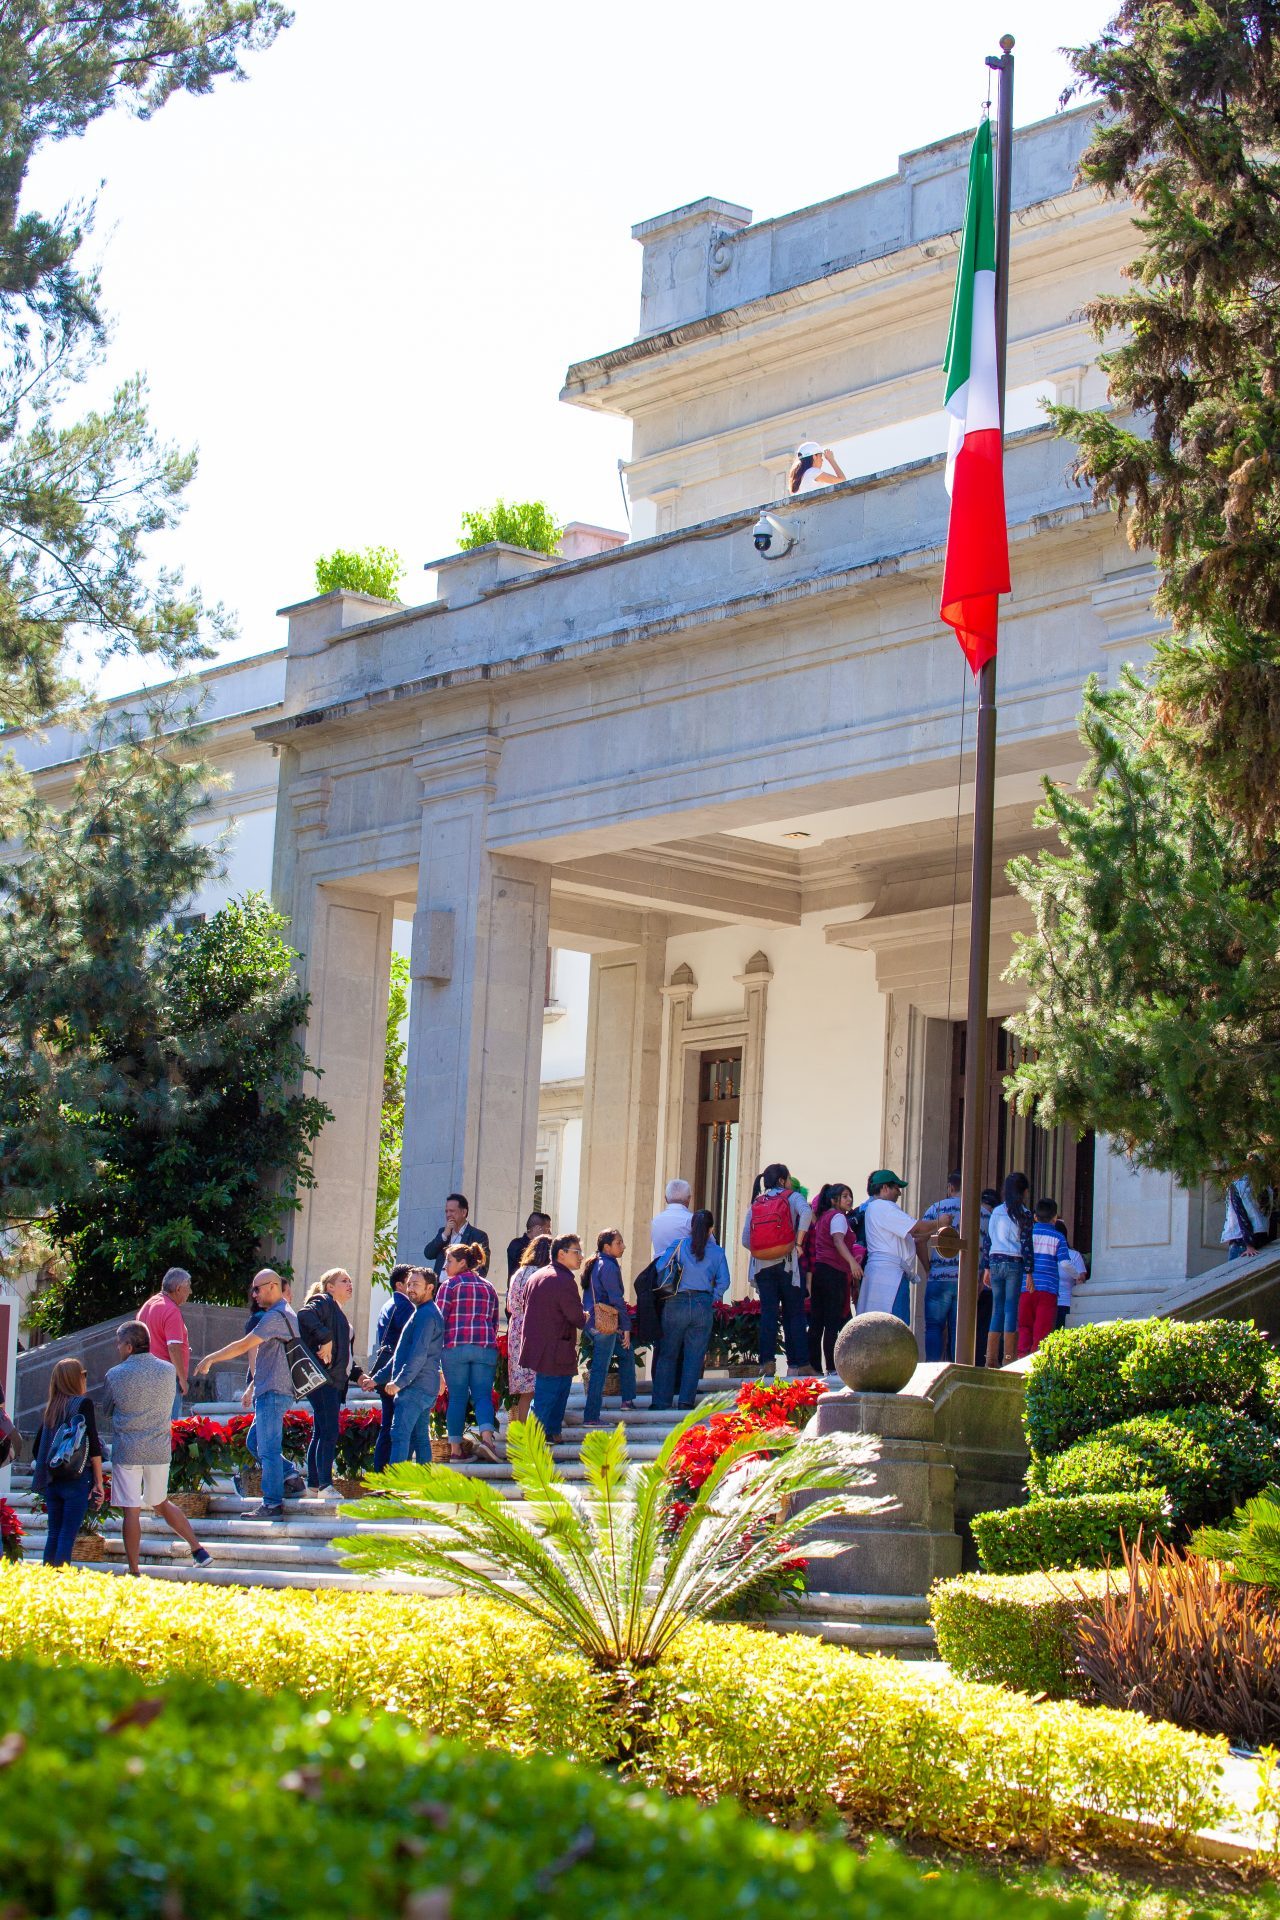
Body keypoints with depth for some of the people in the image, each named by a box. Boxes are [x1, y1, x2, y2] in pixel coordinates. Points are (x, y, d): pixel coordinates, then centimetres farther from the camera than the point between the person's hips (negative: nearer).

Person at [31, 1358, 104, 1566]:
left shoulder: (50, 1407, 11)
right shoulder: (83, 1404, -5)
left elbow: (38, 1448, 15)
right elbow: (93, 1446, -9)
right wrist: (98, 1482, -6)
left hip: (51, 1479, 5)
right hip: (77, 1478, -5)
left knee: (53, 1533, 11)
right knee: (68, 1534, -5)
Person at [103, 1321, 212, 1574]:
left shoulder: (115, 1375, -9)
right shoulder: (168, 1371, 1)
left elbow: (105, 1409, 5)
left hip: (126, 1451, -4)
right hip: (160, 1449, 4)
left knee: (131, 1511, 0)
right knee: (161, 1504, 21)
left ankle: (134, 1572, 1)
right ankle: (198, 1549, 18)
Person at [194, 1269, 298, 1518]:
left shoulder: (275, 1316, -15)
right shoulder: (285, 1314, 18)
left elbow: (244, 1346, -17)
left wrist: (210, 1359, -8)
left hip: (273, 1392, -10)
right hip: (271, 1392, 10)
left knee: (268, 1448, -7)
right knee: (254, 1442, 16)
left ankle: (272, 1504, -5)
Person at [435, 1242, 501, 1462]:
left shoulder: (449, 1285, 2)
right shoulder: (489, 1287, 17)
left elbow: (439, 1319, -3)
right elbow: (495, 1322, 19)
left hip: (455, 1347, -3)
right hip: (485, 1348, 3)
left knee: (457, 1397, 1)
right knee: (483, 1395, 0)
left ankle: (455, 1449, 2)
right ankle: (487, 1437, -23)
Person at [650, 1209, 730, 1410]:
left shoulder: (679, 1246, 1)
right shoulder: (717, 1252, 3)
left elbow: (664, 1271, -3)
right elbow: (723, 1282, 1)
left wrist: (668, 1294, 10)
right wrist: (711, 1300, 11)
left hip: (677, 1304, 0)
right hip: (703, 1306, 0)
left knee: (668, 1354, 7)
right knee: (694, 1355, 6)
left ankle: (661, 1399, 6)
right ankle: (686, 1399, 3)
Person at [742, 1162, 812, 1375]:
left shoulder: (755, 1204, 12)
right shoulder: (792, 1197, 3)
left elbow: (745, 1239, 5)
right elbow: (806, 1212, -21)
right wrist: (798, 1243, -15)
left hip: (762, 1266, 3)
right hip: (787, 1263, -3)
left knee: (768, 1312, 3)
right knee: (794, 1314, 4)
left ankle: (767, 1360, -10)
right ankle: (798, 1363, 0)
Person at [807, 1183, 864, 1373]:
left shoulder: (822, 1217, 21)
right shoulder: (838, 1216, -6)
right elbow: (838, 1241, -23)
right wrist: (852, 1261, -37)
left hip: (818, 1271, 9)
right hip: (834, 1272, -9)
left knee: (817, 1322, 8)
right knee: (833, 1323, -9)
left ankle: (814, 1365, 9)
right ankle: (831, 1367, -13)